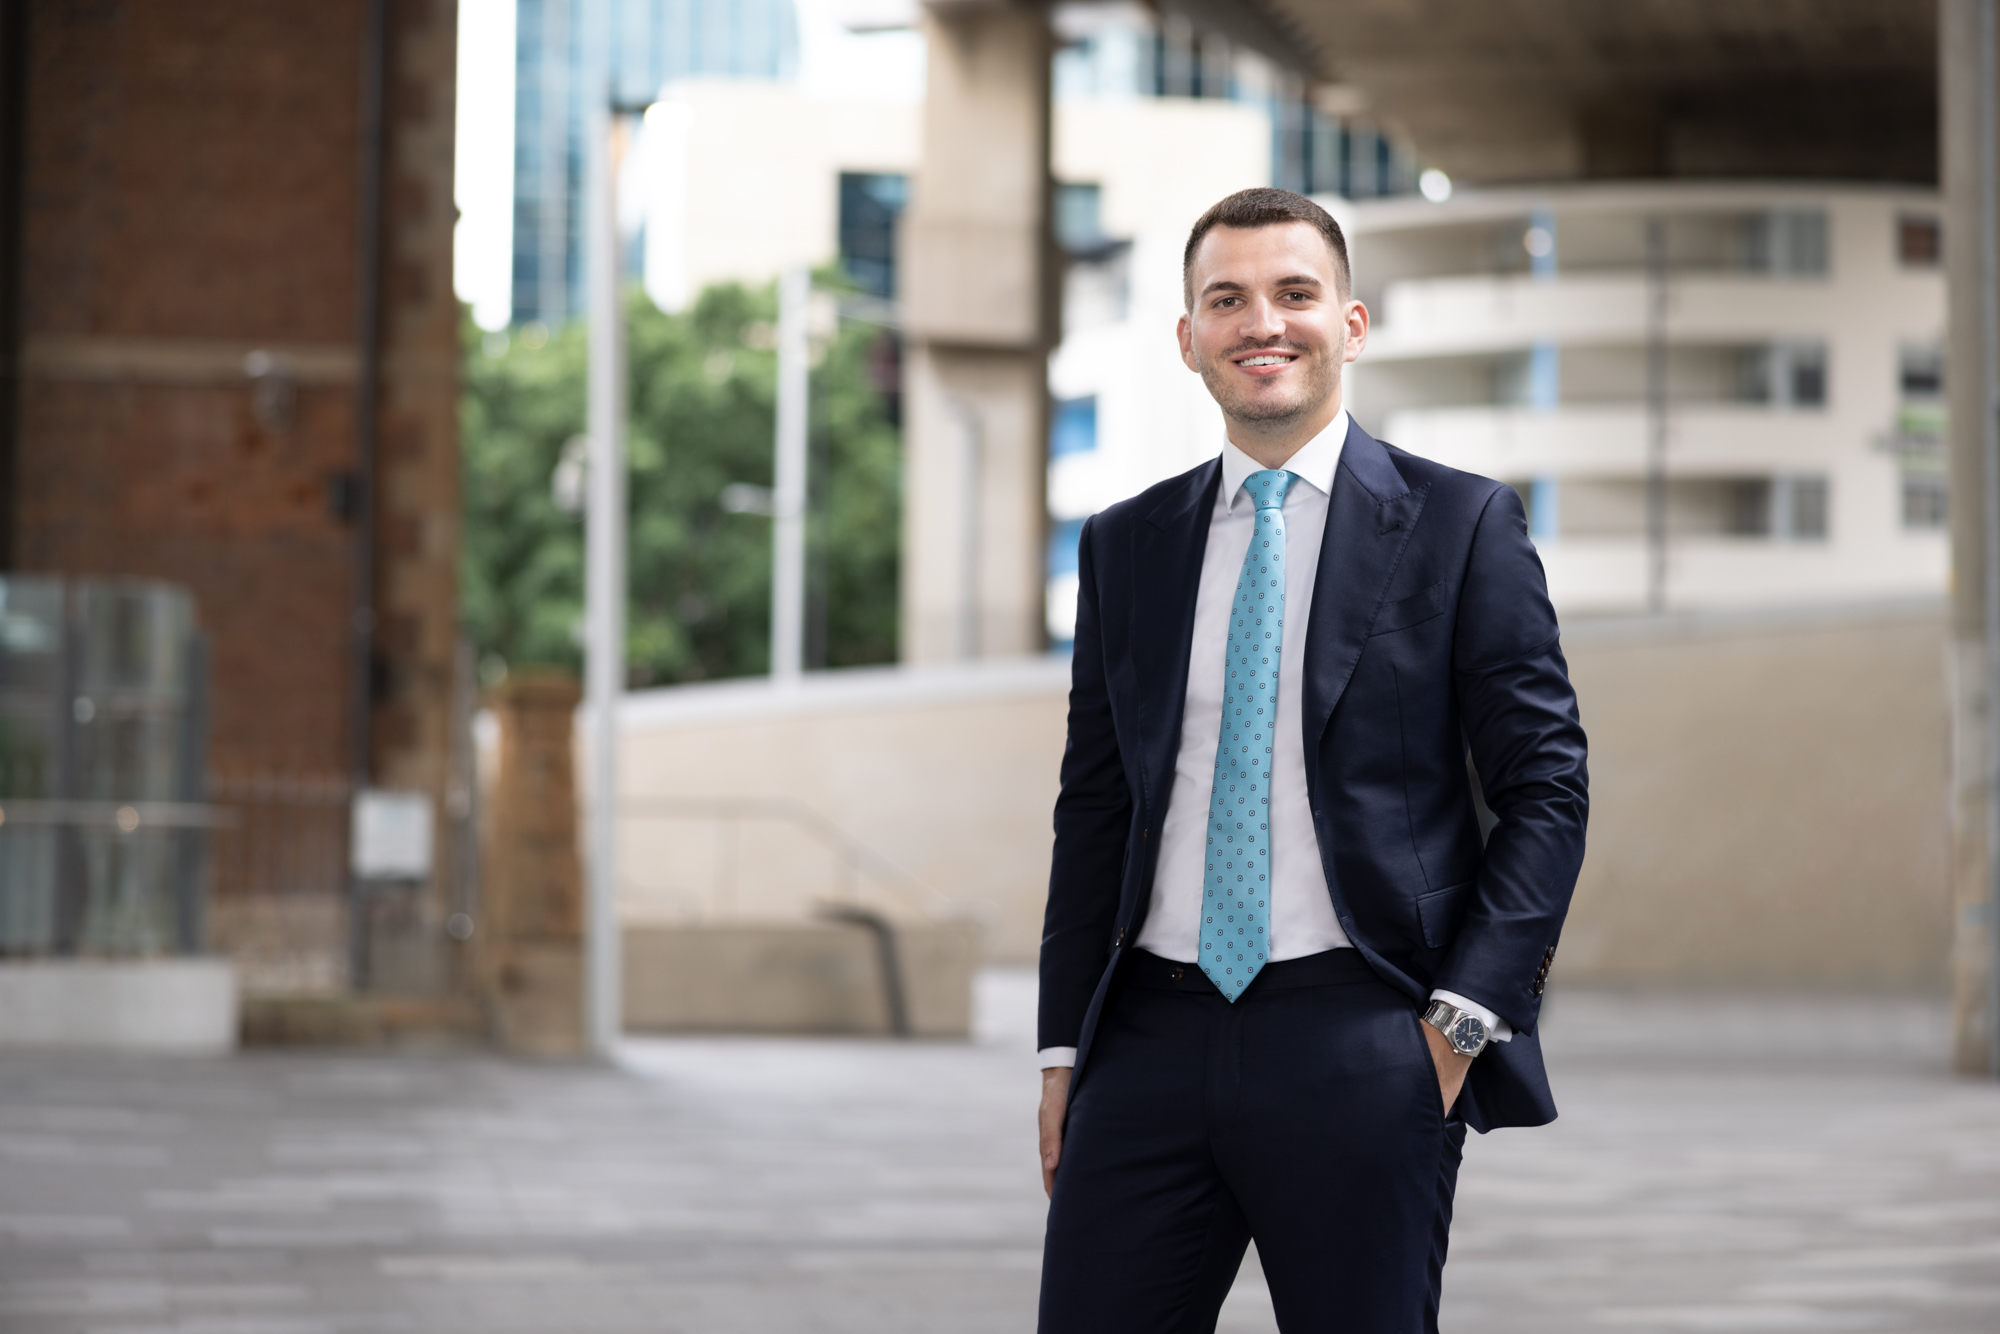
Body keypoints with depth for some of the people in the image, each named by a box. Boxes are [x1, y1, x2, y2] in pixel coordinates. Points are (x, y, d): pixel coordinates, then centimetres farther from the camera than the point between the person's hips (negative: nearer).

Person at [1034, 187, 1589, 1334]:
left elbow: (1546, 787, 0)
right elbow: (1094, 806, 17)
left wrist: (1466, 1016, -9)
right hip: (1154, 1037, 4)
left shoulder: (1461, 526, 2)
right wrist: (1065, 1046, 11)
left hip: (1359, 1049, -3)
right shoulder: (1126, 547, 14)